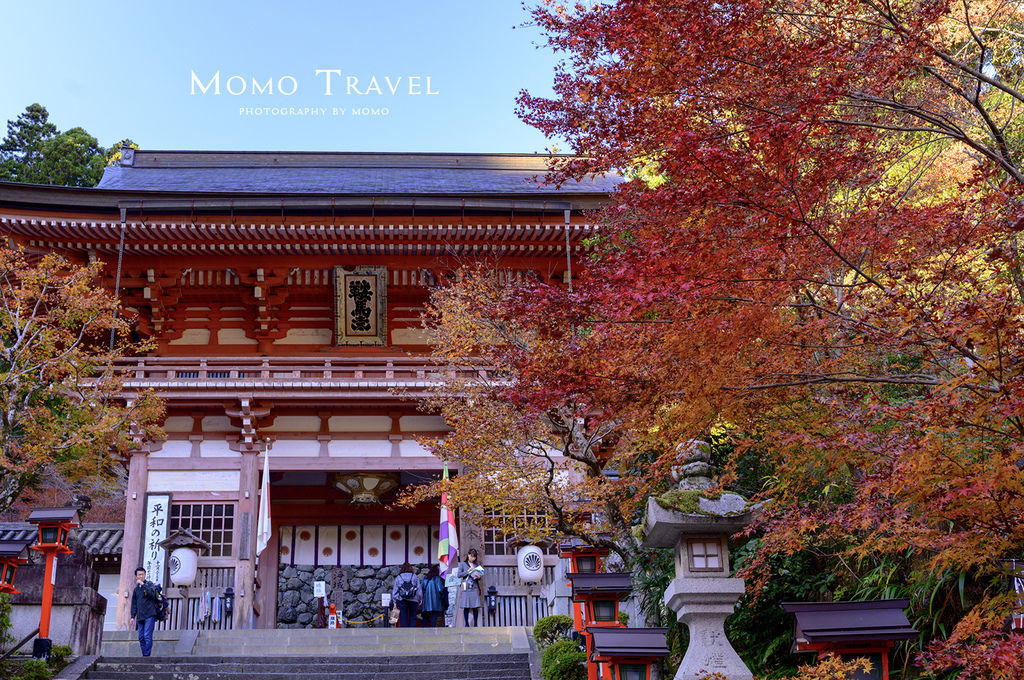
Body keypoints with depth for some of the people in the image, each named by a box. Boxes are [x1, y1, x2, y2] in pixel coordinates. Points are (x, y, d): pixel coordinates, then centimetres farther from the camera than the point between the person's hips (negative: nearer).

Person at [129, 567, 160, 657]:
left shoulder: (150, 584, 4)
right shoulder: (136, 589, 20)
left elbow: (152, 593, -17)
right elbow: (134, 604, 22)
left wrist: (143, 584, -15)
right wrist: (133, 616, 14)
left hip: (149, 615, -6)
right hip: (140, 617, 6)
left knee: (147, 636, -13)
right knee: (141, 638, 3)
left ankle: (147, 655, -14)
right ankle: (144, 656, 7)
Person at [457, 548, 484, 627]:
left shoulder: (477, 565, 16)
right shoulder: (462, 564, 9)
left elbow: (479, 576, 18)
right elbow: (459, 575, -1)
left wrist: (478, 577, -5)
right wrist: (468, 571, -11)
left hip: (475, 588, 2)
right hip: (466, 588, -2)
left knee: (475, 607, -3)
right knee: (466, 607, -4)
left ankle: (475, 624, 0)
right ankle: (466, 624, 1)